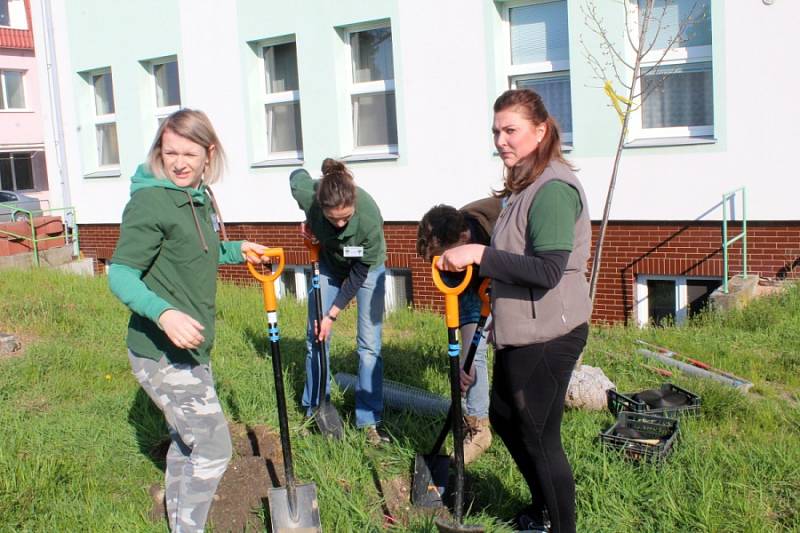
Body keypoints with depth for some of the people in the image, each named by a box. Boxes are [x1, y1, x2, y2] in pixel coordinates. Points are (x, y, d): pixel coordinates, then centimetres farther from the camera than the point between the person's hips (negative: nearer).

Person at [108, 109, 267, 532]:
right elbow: (121, 275, -24)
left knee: (186, 442, 24)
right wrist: (164, 313, -39)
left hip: (192, 349, 9)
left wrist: (236, 250, 10)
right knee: (213, 449, -5)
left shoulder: (200, 198, 7)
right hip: (161, 354, -9)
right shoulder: (150, 201, -19)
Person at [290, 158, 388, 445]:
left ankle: (369, 420, 6)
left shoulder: (370, 217, -40)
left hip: (366, 268, -3)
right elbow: (297, 174, -4)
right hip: (328, 263, 3)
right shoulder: (306, 192, -33)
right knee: (316, 339, 7)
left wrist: (332, 314, -19)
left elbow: (359, 274, -24)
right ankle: (314, 411, 21)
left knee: (369, 344, -4)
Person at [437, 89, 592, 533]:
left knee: (539, 437, 2)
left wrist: (480, 254, -28)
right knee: (503, 417, 23)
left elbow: (547, 271, -28)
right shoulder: (524, 184, 11)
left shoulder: (553, 189, -20)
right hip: (520, 331, 11)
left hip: (547, 336, -10)